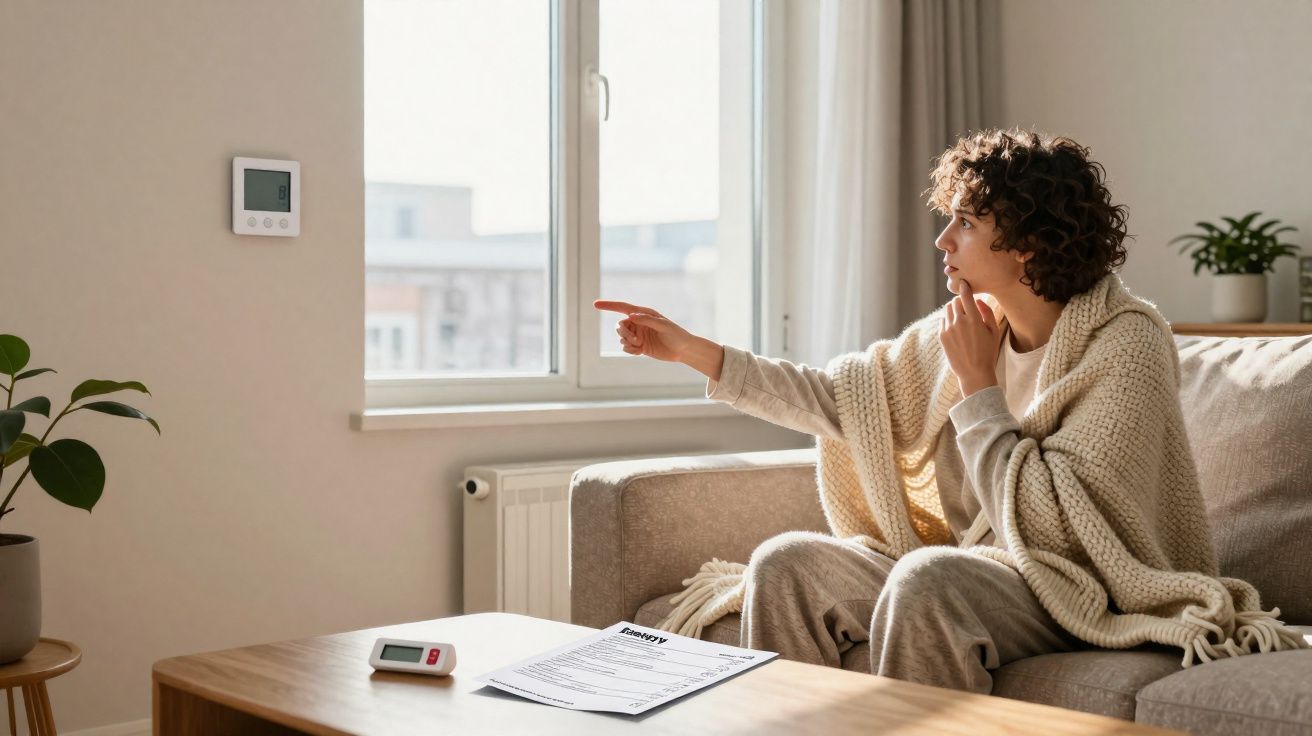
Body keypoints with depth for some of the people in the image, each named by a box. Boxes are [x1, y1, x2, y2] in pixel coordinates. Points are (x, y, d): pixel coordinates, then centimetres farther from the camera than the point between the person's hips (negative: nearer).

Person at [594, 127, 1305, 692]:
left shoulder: (1126, 346, -15)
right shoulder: (968, 324, 5)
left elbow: (1041, 521, -21)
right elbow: (836, 394, 10)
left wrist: (977, 383, -15)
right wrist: (693, 350, 7)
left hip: (1082, 596, -7)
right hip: (965, 565, 7)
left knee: (929, 577, -35)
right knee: (785, 561, -10)